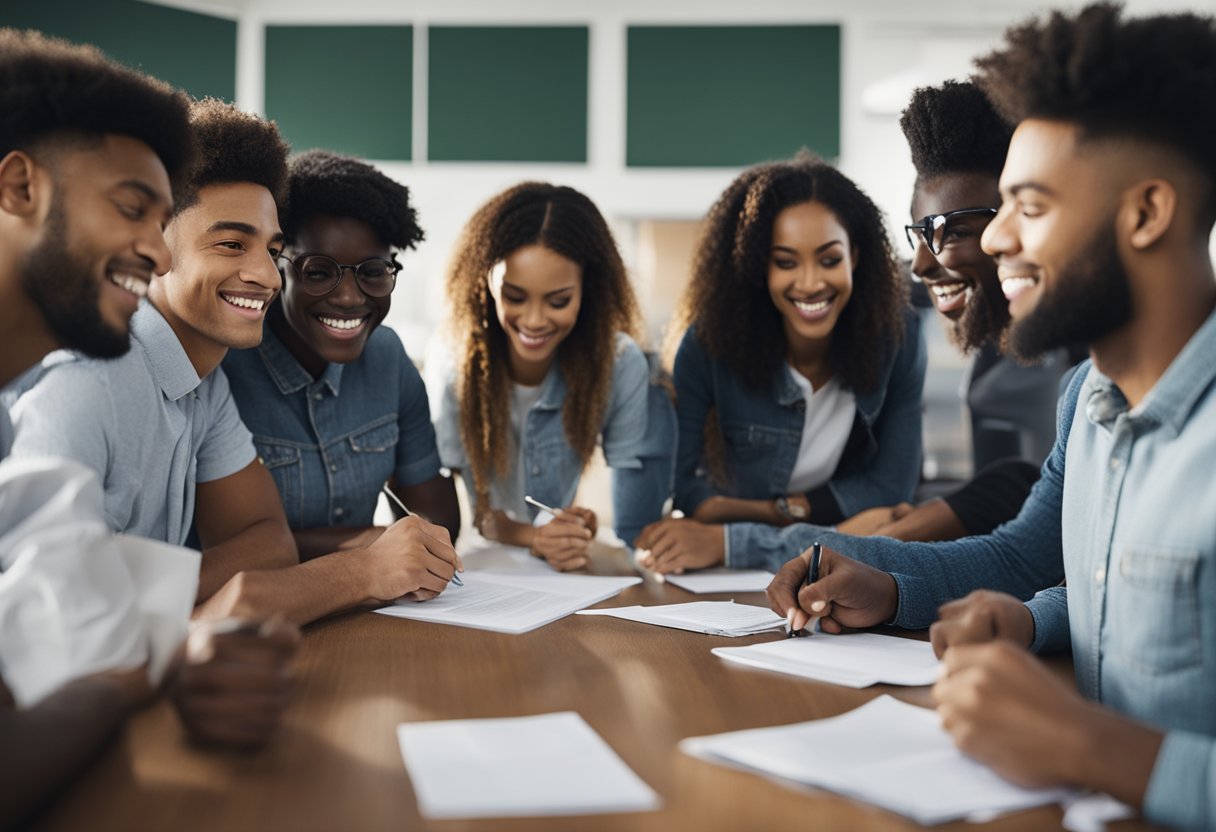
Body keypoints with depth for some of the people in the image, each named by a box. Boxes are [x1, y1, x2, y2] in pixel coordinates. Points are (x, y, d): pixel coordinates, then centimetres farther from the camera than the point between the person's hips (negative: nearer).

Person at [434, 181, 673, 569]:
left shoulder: (620, 364, -12)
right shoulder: (452, 359, -11)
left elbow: (633, 531, -9)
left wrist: (576, 537, -29)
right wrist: (530, 536, -24)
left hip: (579, 576, 2)